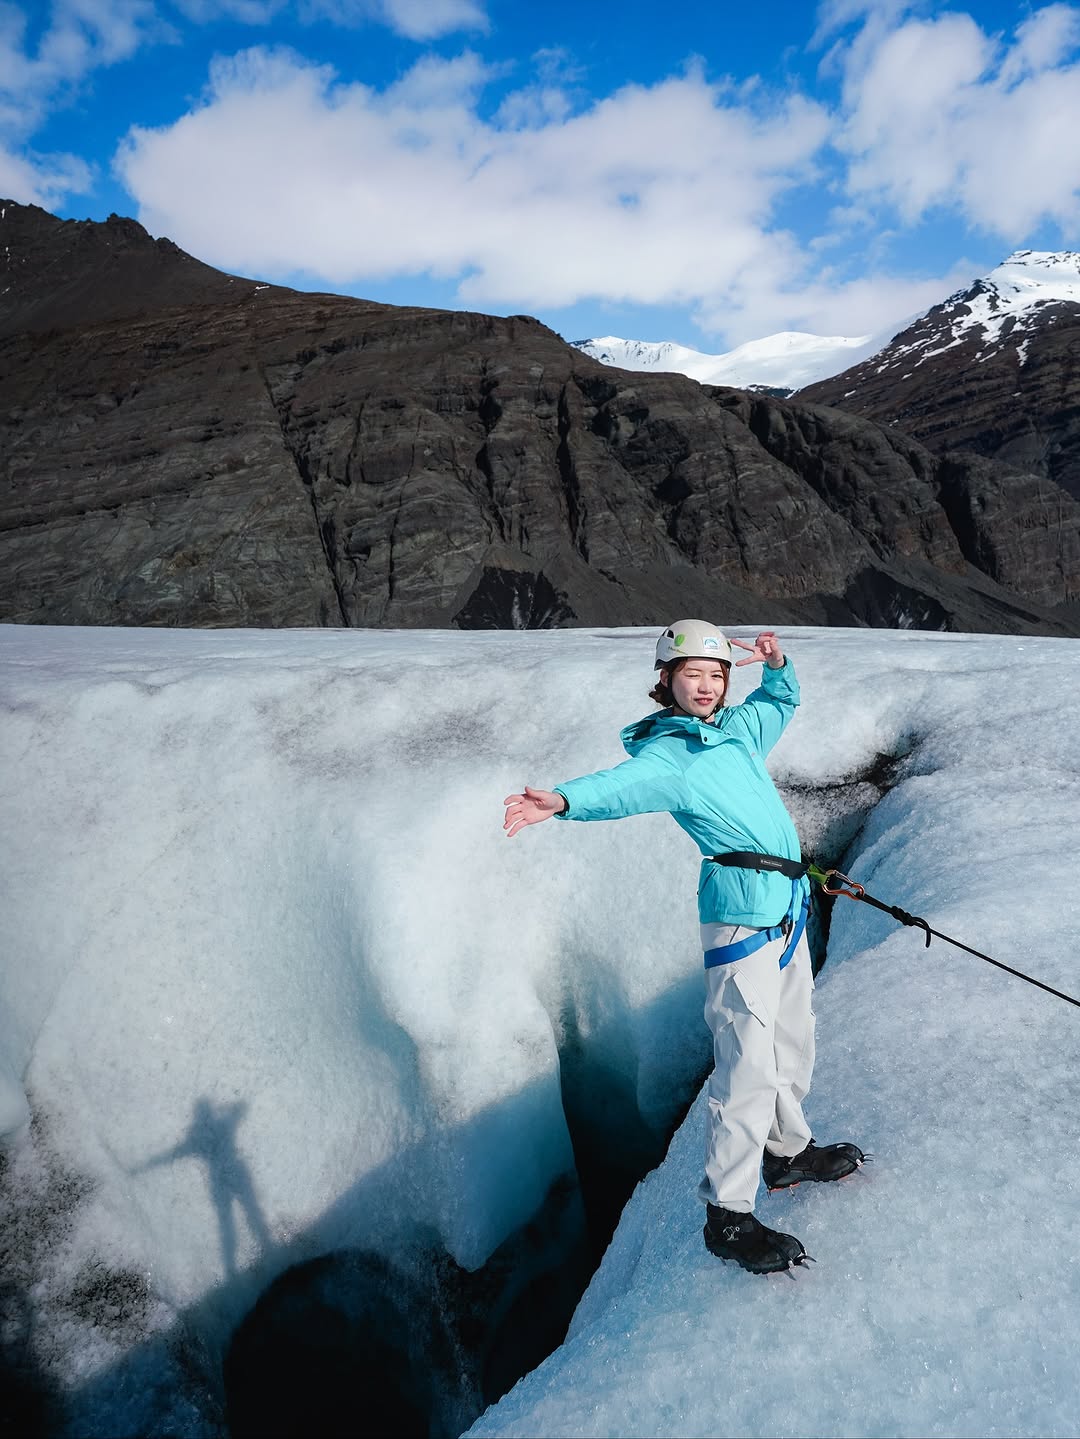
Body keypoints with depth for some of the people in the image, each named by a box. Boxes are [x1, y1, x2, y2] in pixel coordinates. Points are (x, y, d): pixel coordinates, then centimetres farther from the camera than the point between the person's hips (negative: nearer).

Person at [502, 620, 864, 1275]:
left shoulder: (739, 728, 13)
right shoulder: (664, 755, -9)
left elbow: (782, 700, 32)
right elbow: (623, 784, -29)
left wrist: (777, 665, 9)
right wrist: (565, 799, -50)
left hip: (789, 903, 8)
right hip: (743, 909, -8)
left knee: (793, 1040, 21)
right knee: (749, 1063, -9)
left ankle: (788, 1151, 42)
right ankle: (728, 1214, 3)